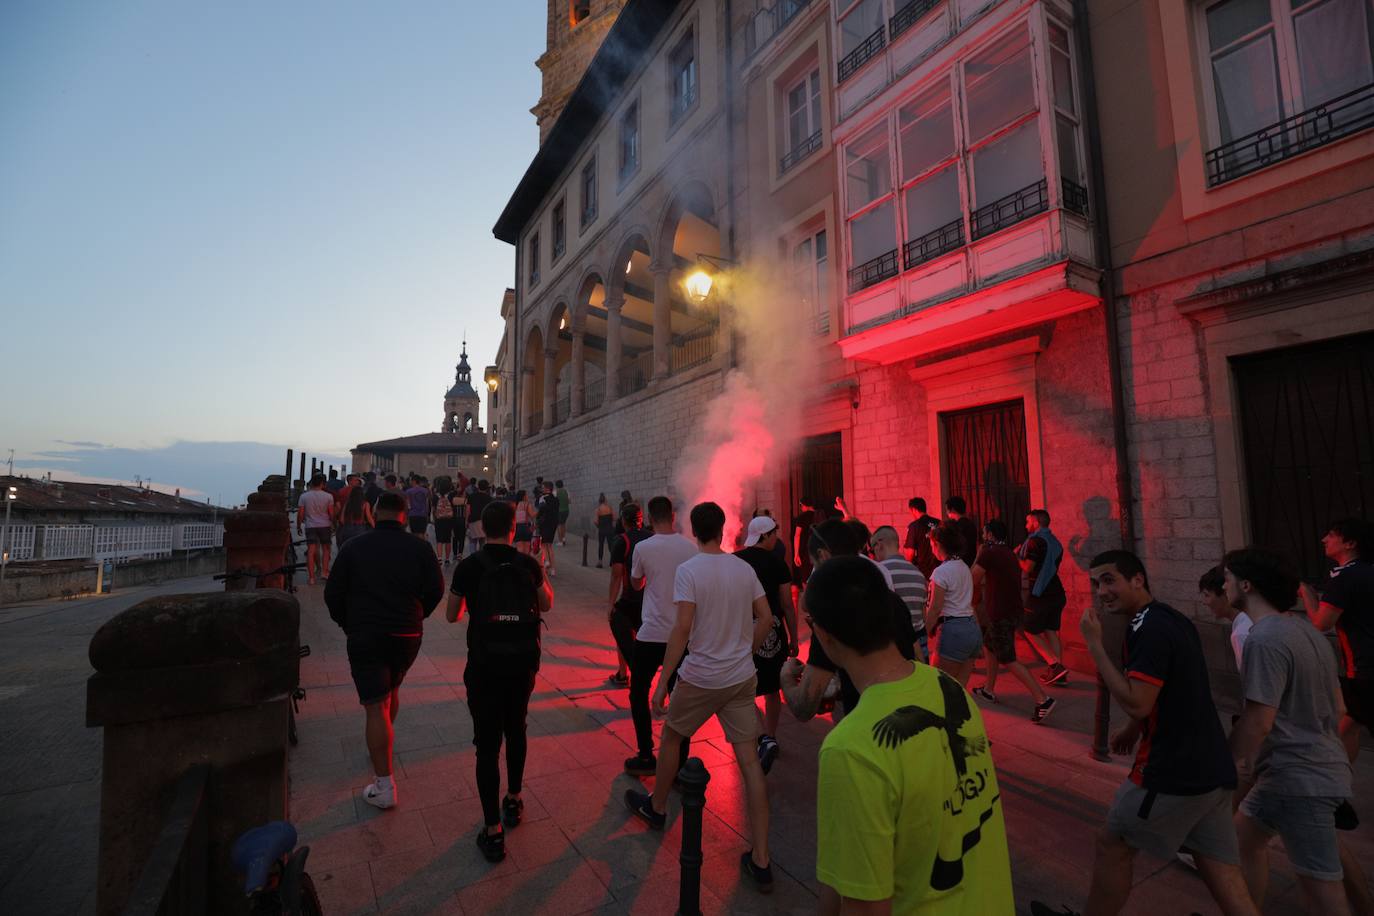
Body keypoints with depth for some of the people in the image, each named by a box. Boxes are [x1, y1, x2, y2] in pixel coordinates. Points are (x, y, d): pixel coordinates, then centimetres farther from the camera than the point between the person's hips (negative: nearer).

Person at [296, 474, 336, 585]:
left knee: (311, 551, 0)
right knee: (325, 548, 16)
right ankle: (324, 571, 13)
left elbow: (300, 514, -2)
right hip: (325, 526, 0)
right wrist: (333, 526, 10)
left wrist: (298, 526, 10)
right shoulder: (328, 496, -5)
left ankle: (311, 577, -1)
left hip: (310, 526, 0)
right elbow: (331, 514, -2)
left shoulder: (304, 496, -2)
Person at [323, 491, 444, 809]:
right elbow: (436, 590, -1)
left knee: (376, 706, -1)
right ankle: (384, 741, 46)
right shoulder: (419, 548, -3)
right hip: (408, 636, 2)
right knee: (391, 690, 26)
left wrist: (348, 624, 16)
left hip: (365, 637, -2)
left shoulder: (354, 547, -4)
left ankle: (384, 787, -1)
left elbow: (333, 594, 0)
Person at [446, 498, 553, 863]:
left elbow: (452, 616, 2)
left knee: (487, 743, 7)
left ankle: (493, 832, 12)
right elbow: (546, 605, 10)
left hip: (485, 666, -3)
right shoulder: (528, 564, -4)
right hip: (524, 663, 3)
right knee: (516, 731, 24)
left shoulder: (468, 567, -10)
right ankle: (514, 801, 40)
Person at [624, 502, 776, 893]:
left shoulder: (688, 570, -15)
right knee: (749, 761, 8)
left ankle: (656, 807, 44)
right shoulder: (744, 569, -1)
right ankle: (760, 860, 14)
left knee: (670, 737, 22)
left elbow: (682, 628, -20)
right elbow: (765, 619, 3)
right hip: (742, 678, 4)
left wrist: (662, 680, -15)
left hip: (700, 677, -4)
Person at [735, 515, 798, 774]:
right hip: (772, 633, -1)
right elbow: (787, 605, -5)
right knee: (772, 689, 16)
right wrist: (794, 638, 5)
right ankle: (768, 738, 9)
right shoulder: (777, 563, -7)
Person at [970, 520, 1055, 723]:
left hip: (1000, 614, -9)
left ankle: (1043, 699, -8)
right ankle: (988, 689, 30)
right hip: (1012, 611, 9)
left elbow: (973, 582, -8)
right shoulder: (1009, 554, 12)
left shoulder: (989, 554, -15)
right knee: (988, 645, 22)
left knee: (1008, 660, -4)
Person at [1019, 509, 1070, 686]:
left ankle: (1055, 666, -6)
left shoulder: (1035, 541, -14)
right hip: (1057, 593, 8)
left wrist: (1017, 555, 0)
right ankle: (1059, 673, 11)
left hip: (1041, 595, -8)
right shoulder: (1055, 542, 12)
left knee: (1030, 631, 4)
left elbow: (1027, 568, -17)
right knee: (1051, 631, 13)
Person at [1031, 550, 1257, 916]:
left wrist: (1095, 645, -21)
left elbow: (1136, 703, -25)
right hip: (1212, 770, 9)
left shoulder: (1149, 628, -20)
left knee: (1112, 846, 11)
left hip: (1172, 775, -9)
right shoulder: (1174, 619, 11)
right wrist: (1134, 729, 29)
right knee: (1224, 876, 12)